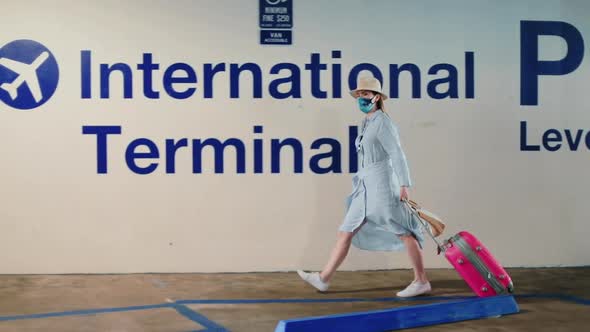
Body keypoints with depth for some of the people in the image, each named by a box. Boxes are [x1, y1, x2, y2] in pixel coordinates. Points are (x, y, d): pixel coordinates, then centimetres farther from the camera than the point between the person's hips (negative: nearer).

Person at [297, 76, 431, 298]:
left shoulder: (383, 122, -10)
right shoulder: (367, 123, 15)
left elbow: (397, 154, -17)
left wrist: (404, 185, -23)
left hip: (382, 186, -9)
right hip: (367, 188, 9)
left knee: (404, 233, 0)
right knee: (345, 233, 7)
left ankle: (422, 282, 8)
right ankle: (324, 279, 9)